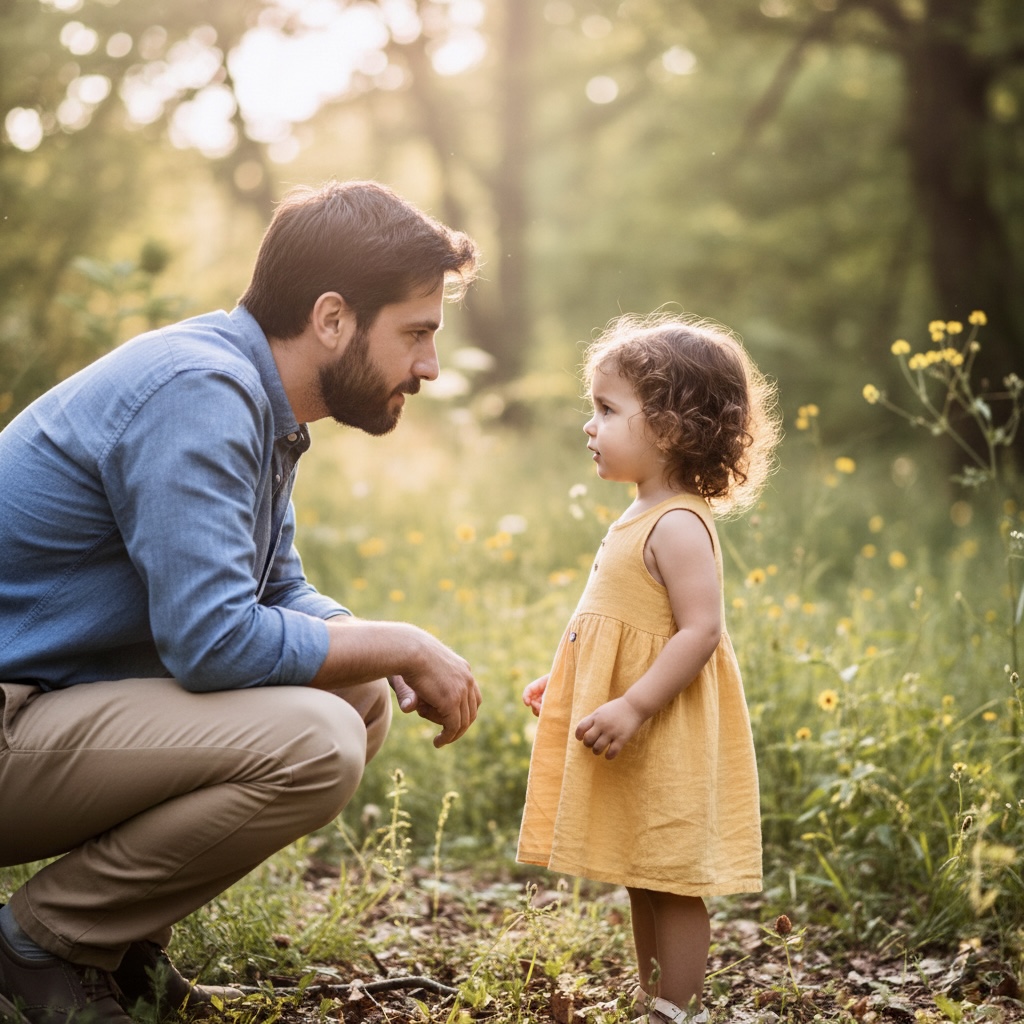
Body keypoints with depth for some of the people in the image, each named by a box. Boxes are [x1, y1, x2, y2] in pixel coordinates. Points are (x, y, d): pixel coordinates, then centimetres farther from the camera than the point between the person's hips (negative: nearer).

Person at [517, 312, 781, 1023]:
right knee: (644, 882, 17)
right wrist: (562, 682, 21)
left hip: (666, 743, -10)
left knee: (672, 884, -1)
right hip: (636, 743, 10)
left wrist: (632, 706, -28)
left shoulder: (678, 526, -18)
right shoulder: (642, 519, 13)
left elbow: (701, 630, -26)